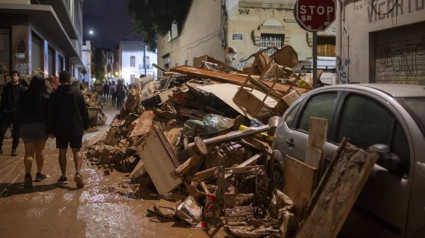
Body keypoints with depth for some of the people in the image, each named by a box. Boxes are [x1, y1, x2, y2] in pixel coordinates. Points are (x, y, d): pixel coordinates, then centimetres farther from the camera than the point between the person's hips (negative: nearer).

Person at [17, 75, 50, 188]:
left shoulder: (24, 96, 2)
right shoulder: (45, 96, -3)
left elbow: (18, 112, 5)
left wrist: (19, 127, 12)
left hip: (26, 126, 0)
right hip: (42, 125, 0)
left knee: (29, 152, -1)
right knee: (39, 151, 15)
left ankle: (28, 175, -22)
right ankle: (39, 174, 23)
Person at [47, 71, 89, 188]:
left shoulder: (55, 94, -4)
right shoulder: (78, 93, 1)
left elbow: (51, 114, -3)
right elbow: (84, 111, 5)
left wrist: (50, 130, 4)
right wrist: (85, 125, 15)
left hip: (61, 129, -1)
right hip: (77, 128, 1)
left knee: (62, 152, 10)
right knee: (77, 151, 4)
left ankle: (64, 176, 15)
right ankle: (78, 172, -17)